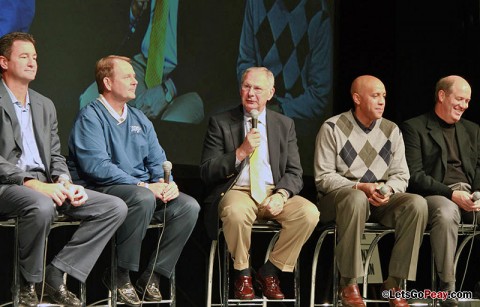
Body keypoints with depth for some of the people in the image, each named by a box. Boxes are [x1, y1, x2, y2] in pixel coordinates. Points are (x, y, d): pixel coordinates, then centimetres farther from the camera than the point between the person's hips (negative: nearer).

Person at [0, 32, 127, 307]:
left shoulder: (45, 105, 22)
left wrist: (63, 182, -2)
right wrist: (33, 184, -22)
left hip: (44, 185, 7)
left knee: (116, 208, -9)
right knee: (42, 207, -41)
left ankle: (57, 275, -11)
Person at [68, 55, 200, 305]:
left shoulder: (139, 120, 19)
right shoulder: (90, 118, -5)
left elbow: (157, 160, 16)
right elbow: (95, 165, -17)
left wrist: (166, 183, -9)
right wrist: (142, 186, -21)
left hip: (145, 189, 7)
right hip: (104, 191, -7)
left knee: (189, 206, -16)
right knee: (143, 198, -37)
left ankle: (152, 277, -11)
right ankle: (120, 276, -21)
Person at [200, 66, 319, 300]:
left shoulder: (284, 125, 13)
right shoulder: (221, 123, 5)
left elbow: (294, 173, 9)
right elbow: (206, 173, -1)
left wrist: (281, 195, -13)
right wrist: (241, 152, -14)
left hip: (273, 194, 3)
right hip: (237, 191, -3)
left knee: (309, 212, -26)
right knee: (236, 212, -39)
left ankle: (269, 272, -7)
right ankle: (243, 274, -11)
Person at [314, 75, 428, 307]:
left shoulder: (391, 130, 10)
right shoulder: (332, 128, -3)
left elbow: (401, 176, 9)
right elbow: (323, 177, -7)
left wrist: (388, 190, -15)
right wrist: (360, 187, -20)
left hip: (381, 201, 4)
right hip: (338, 197, -4)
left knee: (417, 203, -25)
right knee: (357, 199, -41)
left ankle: (394, 283, -21)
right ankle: (349, 285, -31)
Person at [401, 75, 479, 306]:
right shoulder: (414, 128, 3)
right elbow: (415, 176, -7)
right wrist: (451, 194, -17)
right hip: (436, 195, -5)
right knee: (446, 213, -39)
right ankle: (447, 288, -32)